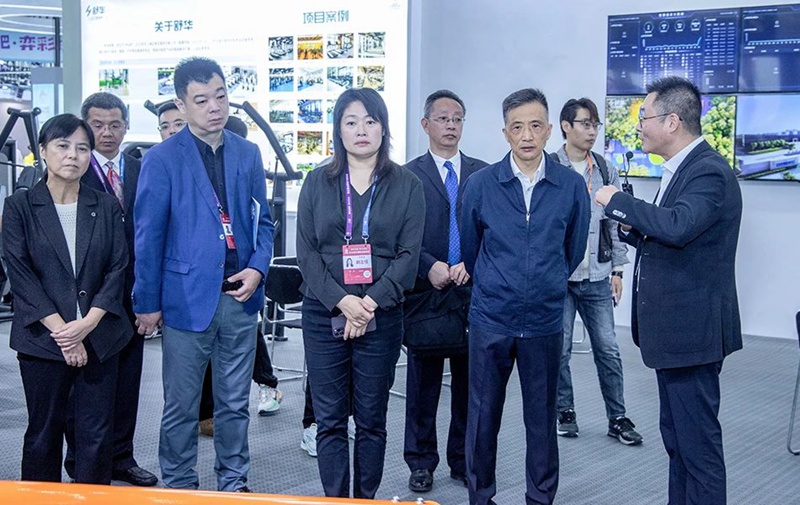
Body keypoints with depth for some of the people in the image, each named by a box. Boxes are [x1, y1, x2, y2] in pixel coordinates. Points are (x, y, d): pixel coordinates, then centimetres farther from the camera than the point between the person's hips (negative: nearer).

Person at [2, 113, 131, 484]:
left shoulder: (106, 207, 7)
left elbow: (118, 268, 2)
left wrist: (87, 323, -11)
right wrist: (62, 330, -14)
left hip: (99, 338, 2)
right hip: (42, 339, -2)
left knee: (97, 435, 5)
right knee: (44, 432, 8)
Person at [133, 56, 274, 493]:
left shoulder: (247, 154, 7)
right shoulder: (162, 159, -6)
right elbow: (148, 236, -4)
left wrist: (258, 267, -5)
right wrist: (147, 303, -4)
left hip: (240, 297, 4)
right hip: (187, 298, -3)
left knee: (234, 403, 14)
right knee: (181, 406, 8)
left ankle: (234, 482, 28)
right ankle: (178, 487, 23)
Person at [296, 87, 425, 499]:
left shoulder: (406, 185, 4)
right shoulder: (317, 182, 7)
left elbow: (409, 254, -3)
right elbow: (306, 252, 0)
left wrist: (371, 302, -14)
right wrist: (341, 301, -13)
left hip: (381, 317, -1)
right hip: (324, 315, 1)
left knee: (371, 419, 7)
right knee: (330, 420, 2)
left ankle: (366, 498, 18)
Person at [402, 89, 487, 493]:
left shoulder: (483, 173, 9)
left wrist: (471, 264, -9)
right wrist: (430, 267, -14)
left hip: (472, 291, 2)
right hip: (425, 293, -2)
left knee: (468, 384, 9)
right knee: (423, 385, 7)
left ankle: (463, 460, 22)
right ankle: (421, 463, 19)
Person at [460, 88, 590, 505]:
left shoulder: (571, 186, -2)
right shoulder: (480, 184, -4)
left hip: (544, 320, 1)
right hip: (491, 318, 0)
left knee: (542, 417, 10)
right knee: (483, 416, 8)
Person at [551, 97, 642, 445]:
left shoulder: (607, 172, 7)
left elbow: (615, 225, 11)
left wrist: (617, 270, 7)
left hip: (597, 278, 3)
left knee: (608, 349, 6)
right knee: (559, 350, 7)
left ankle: (617, 418, 16)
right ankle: (565, 412, 23)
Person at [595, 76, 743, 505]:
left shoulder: (709, 172, -17)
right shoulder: (680, 169, 13)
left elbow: (679, 227, -34)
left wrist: (618, 201, -22)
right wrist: (632, 229, 0)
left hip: (692, 329, -10)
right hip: (672, 327, 10)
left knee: (697, 440, -2)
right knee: (676, 437, 18)